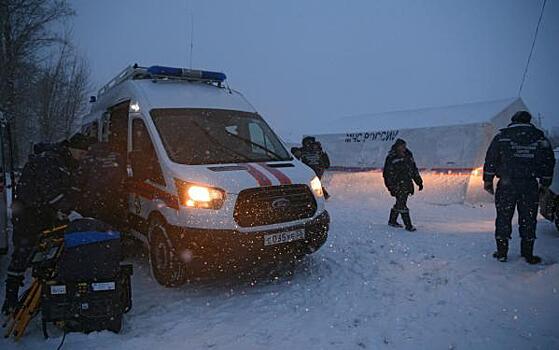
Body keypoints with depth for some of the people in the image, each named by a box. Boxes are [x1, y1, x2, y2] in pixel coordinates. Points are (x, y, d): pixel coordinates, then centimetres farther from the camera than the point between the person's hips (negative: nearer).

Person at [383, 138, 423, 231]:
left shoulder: (408, 156, 9)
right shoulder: (391, 158, -10)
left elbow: (414, 170, 17)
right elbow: (388, 174, -11)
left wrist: (419, 182, 16)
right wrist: (391, 187, -16)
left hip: (407, 184, 7)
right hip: (398, 185, -7)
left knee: (400, 203, 16)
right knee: (402, 204, -9)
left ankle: (392, 221, 31)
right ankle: (408, 225, -5)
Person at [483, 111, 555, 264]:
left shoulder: (502, 136, 3)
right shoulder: (539, 137, 8)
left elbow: (490, 159, 0)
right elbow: (549, 161, 11)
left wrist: (488, 180, 6)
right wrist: (545, 183, 18)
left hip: (506, 184, -1)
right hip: (530, 185, 1)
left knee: (503, 218, 6)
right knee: (528, 219, 9)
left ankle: (502, 252, 11)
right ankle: (528, 254, 14)